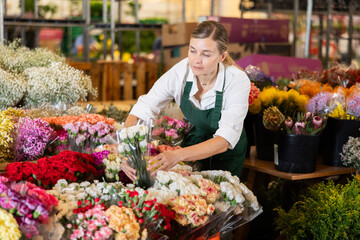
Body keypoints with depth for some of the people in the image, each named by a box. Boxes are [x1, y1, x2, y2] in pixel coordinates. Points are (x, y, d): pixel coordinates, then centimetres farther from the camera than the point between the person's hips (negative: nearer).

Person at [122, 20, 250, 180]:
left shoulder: (238, 81, -32)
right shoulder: (180, 71, -25)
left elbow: (225, 140, -39)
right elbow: (142, 110, -26)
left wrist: (178, 156, -53)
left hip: (228, 154, -2)